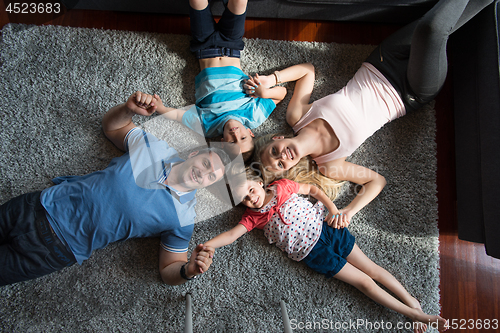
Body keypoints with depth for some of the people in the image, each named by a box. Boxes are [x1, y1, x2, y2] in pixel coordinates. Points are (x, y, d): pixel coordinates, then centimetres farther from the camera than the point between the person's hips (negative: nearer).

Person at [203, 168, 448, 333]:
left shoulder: (281, 186, 2)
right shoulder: (253, 217, 1)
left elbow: (312, 189, 10)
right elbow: (232, 234, -6)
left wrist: (333, 209, 0)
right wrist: (205, 246, -19)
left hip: (325, 228, 2)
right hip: (313, 252, -1)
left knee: (371, 268, 0)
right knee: (364, 281, -3)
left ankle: (413, 302, 14)